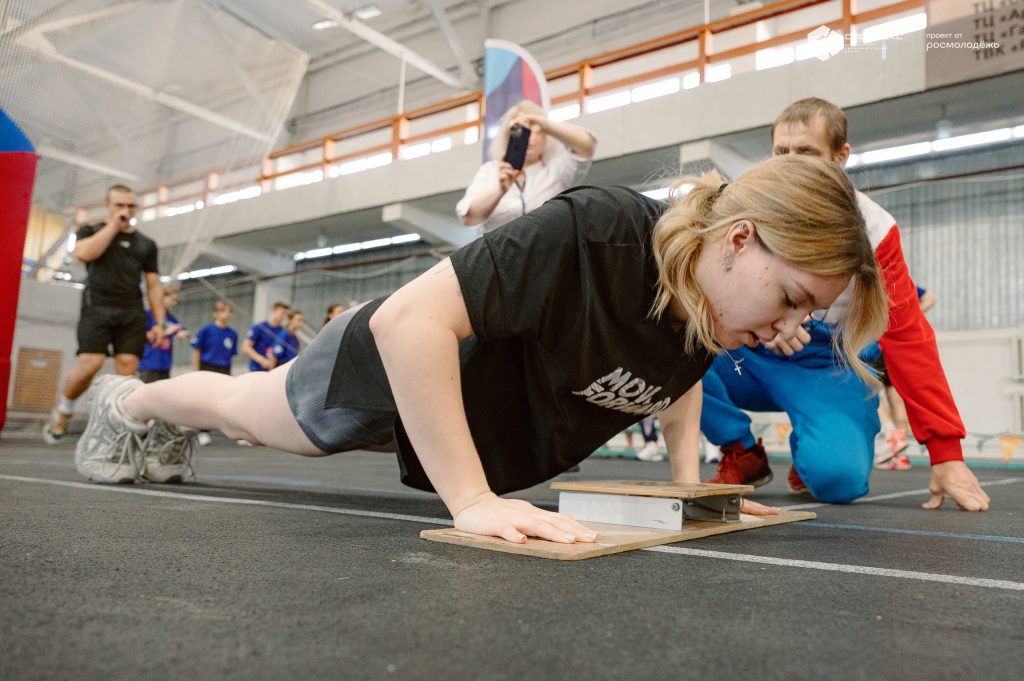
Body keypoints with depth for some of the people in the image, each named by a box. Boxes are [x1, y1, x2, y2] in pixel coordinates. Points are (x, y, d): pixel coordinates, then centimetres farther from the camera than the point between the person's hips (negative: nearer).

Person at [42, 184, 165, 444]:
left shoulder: (146, 244, 19)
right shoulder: (90, 231, 13)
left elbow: (153, 285, 16)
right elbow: (83, 253, -11)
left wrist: (159, 323, 6)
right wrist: (113, 225, -4)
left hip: (132, 314, 3)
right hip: (97, 309, -3)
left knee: (127, 370, -11)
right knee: (89, 364, -16)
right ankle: (63, 410, 10)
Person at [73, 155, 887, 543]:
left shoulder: (713, 300, -17)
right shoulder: (591, 231, -42)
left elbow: (679, 377, 6)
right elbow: (409, 320, -44)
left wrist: (688, 480, -9)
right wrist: (473, 500, -46)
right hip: (396, 361, -7)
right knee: (244, 406, 23)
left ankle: (173, 433, 63)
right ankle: (126, 402, 55)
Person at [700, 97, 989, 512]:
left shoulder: (871, 229, -12)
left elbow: (907, 339, -14)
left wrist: (946, 454, -17)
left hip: (828, 368, -1)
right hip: (749, 355, 2)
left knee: (837, 476, -30)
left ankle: (810, 451, 11)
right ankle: (742, 457, -4)